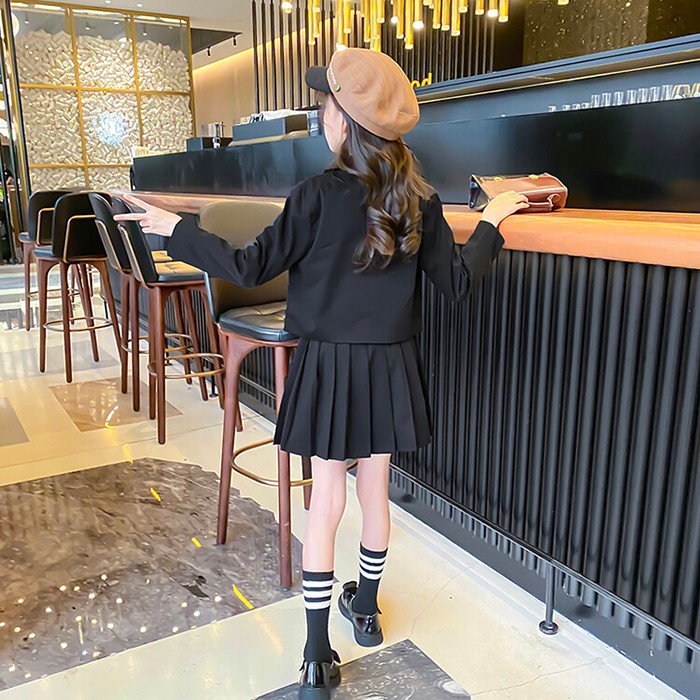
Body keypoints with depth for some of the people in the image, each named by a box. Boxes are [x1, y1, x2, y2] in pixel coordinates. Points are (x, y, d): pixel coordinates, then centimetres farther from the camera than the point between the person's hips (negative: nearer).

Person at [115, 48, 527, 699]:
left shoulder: (319, 195, -14)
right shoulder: (419, 201, -3)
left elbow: (250, 267, -10)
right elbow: (457, 282, 1)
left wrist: (177, 229, 2)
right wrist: (491, 221, 15)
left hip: (329, 364, -3)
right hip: (390, 366, 3)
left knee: (326, 502, 6)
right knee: (375, 492, 17)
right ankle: (366, 610, 39)